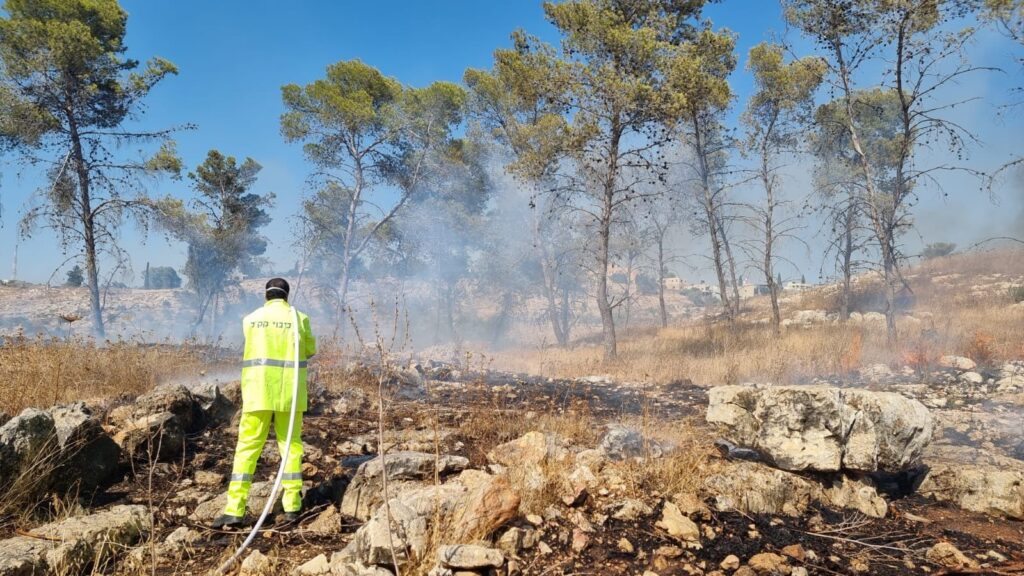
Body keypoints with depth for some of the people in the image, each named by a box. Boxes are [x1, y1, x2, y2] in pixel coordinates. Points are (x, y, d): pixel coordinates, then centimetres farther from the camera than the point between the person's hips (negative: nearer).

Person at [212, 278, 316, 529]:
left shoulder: (250, 320, 5)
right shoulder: (299, 319, 0)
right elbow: (310, 350, 14)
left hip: (258, 392, 0)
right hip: (289, 393, 0)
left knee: (247, 447, 4)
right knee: (291, 444, 12)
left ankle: (234, 511, -1)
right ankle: (292, 506, 11)